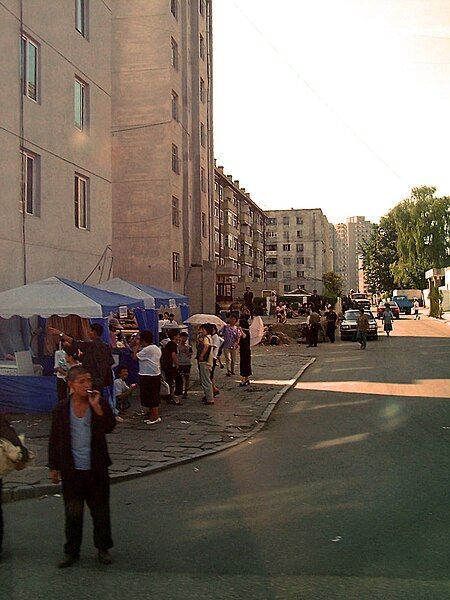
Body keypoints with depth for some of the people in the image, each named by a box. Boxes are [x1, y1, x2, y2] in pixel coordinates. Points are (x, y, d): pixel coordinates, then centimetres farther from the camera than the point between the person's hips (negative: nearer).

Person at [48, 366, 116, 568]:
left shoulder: (100, 404, -4)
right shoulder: (62, 409, -3)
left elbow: (110, 427, -18)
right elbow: (54, 439, 4)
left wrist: (96, 406, -27)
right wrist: (54, 467, 4)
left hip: (96, 469, 0)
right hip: (72, 470, 0)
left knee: (100, 510, 10)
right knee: (73, 513, 10)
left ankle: (103, 548, 25)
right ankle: (71, 552, 24)